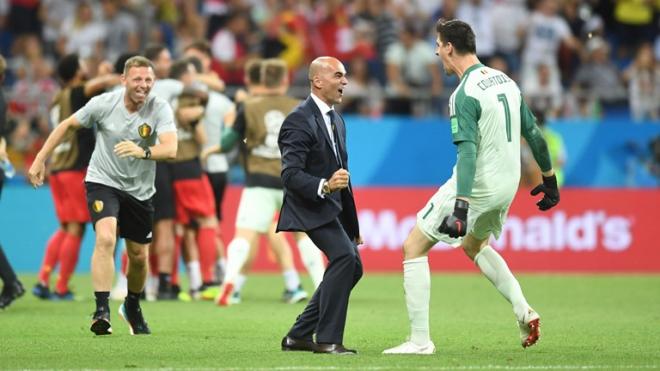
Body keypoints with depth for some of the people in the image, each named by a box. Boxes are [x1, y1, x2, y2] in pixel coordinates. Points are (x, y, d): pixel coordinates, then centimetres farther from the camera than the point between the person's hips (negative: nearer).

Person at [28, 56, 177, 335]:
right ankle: (101, 311, -28)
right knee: (106, 238, -27)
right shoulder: (104, 104, -13)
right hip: (102, 183, -2)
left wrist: (143, 151, -48)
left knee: (138, 256, 11)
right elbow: (67, 125, 3)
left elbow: (170, 149, -28)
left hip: (139, 190, 2)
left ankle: (132, 307, 40)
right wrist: (40, 160, 1)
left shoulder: (160, 109, -14)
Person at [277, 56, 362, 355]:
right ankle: (328, 339, -19)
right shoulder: (299, 121, -15)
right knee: (344, 256, -24)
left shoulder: (336, 120, 15)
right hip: (310, 206, -10)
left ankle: (299, 336, 15)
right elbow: (290, 175, -23)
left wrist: (352, 225, 23)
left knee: (351, 267, 9)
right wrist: (324, 186, -40)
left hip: (332, 206, 10)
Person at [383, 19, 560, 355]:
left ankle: (420, 340, -2)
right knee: (474, 245, 33)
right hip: (507, 186, 8)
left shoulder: (465, 95, -18)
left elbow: (467, 152, -28)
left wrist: (461, 206, -34)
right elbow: (533, 134, 13)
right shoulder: (506, 81, 7)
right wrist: (549, 180, 23)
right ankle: (523, 311, 18)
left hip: (475, 185, -8)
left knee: (413, 247, 1)